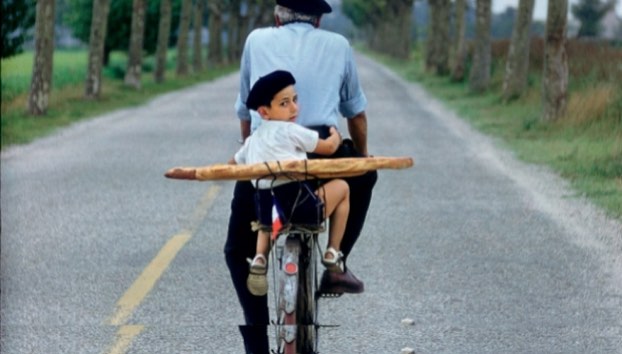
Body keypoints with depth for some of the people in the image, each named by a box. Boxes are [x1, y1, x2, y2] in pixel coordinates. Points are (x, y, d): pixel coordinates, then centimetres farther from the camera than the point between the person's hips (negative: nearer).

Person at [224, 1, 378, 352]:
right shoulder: (338, 46, 19)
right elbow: (357, 113, 28)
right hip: (325, 157, 0)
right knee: (363, 177, 35)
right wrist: (362, 155, 45)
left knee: (239, 251, 19)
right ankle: (337, 266, 24)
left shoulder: (257, 40, 19)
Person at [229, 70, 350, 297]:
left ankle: (260, 258, 15)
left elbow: (233, 163, 36)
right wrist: (336, 135, 31)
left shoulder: (253, 140, 20)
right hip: (299, 203, -6)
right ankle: (332, 255, 18)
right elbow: (329, 147, 8)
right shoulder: (290, 131, 0)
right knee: (341, 187, 19)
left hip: (264, 209, 7)